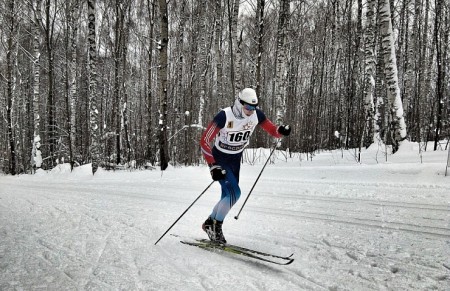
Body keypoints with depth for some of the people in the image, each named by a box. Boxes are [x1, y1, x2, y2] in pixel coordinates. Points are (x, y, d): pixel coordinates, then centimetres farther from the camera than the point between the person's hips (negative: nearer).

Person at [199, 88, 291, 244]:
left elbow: (273, 130, -4)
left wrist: (281, 130, -29)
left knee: (228, 197, 9)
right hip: (219, 159, -6)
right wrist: (213, 166, -32)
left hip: (236, 160, 6)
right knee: (234, 193, -19)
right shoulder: (224, 116, -28)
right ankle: (216, 226, 0)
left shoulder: (256, 114, -13)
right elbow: (205, 141, -26)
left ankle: (209, 223, 32)